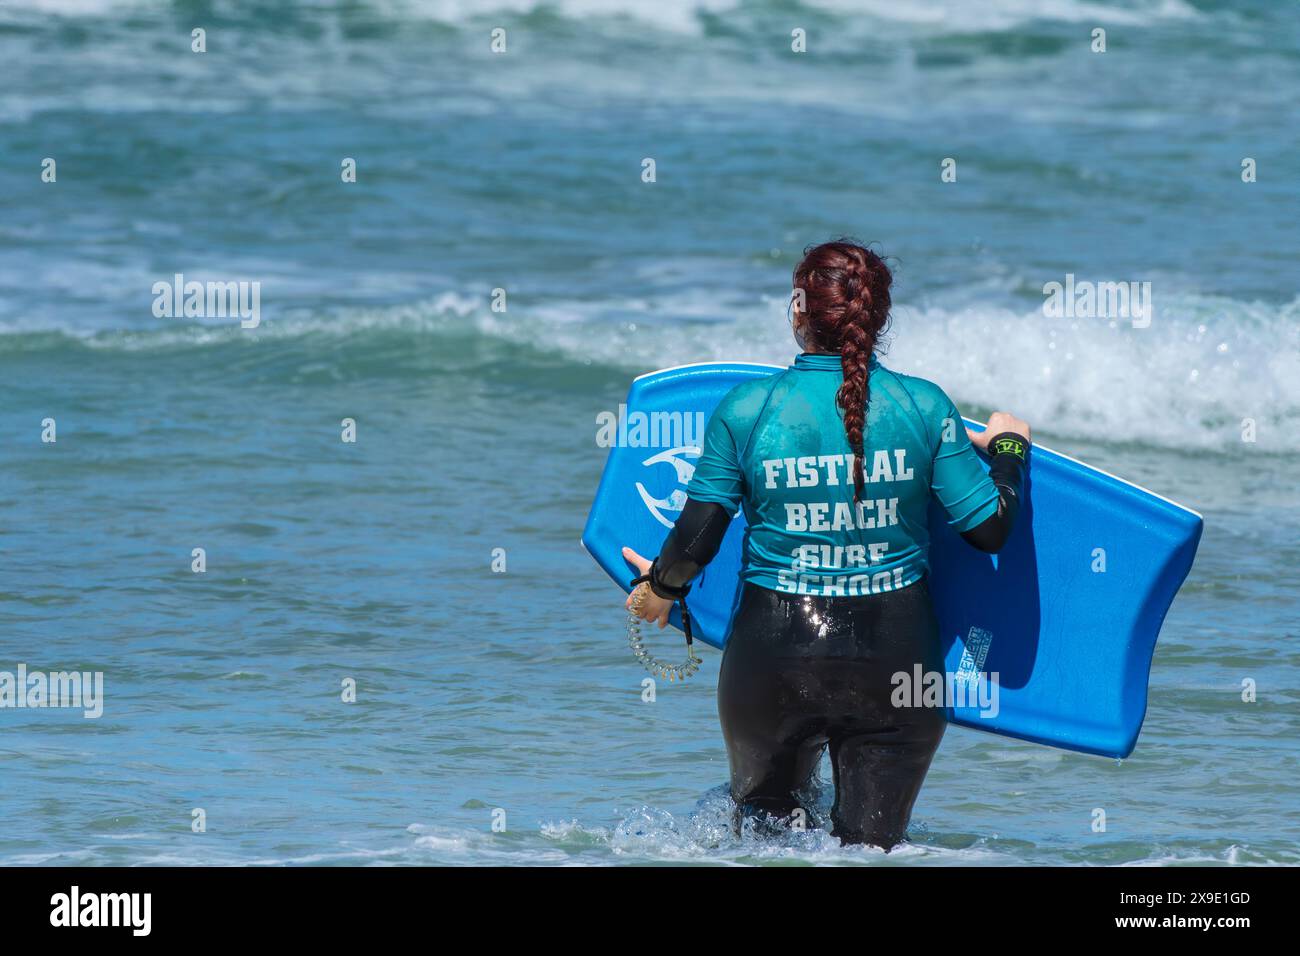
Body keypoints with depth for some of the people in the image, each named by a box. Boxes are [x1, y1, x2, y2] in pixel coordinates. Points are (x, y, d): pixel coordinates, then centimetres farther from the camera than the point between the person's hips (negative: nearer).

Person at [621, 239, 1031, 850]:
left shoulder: (746, 410, -6)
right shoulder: (924, 408, -4)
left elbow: (695, 541, -2)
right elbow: (989, 529, 1)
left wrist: (660, 586, 21)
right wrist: (1009, 448, 20)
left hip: (772, 658, 0)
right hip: (894, 658, 0)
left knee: (762, 822, 25)